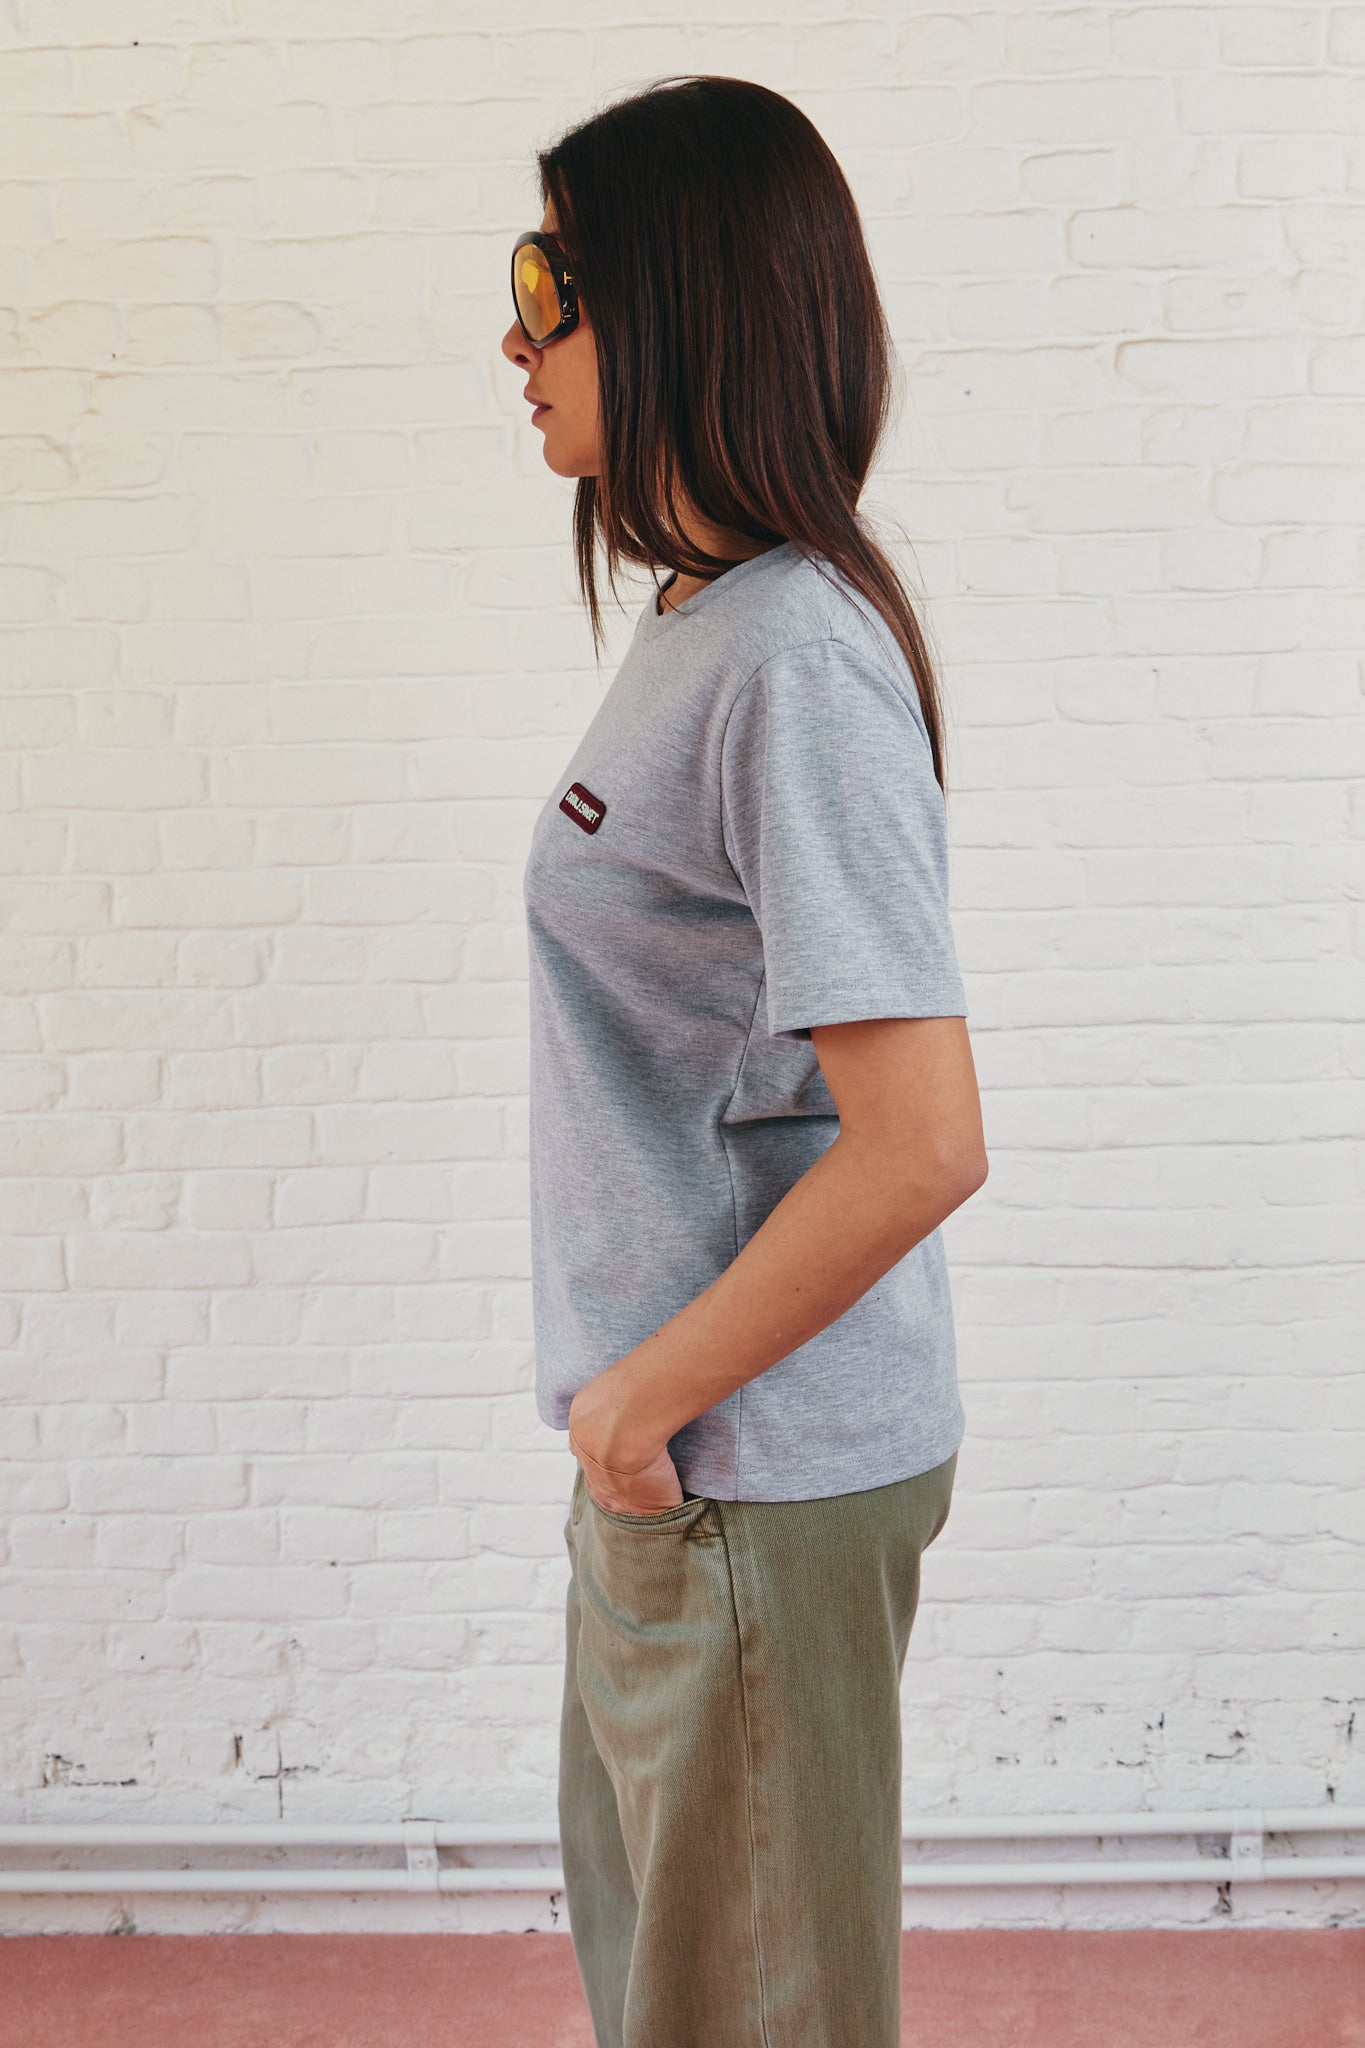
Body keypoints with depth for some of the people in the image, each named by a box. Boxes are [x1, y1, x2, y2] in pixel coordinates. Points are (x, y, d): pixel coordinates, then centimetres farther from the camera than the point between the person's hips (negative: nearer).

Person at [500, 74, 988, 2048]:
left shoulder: (795, 655, -23)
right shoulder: (700, 624, 7)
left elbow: (921, 1144, -28)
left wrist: (648, 1396, -17)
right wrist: (635, 1402, 11)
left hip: (756, 1480, -9)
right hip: (671, 1457, 9)